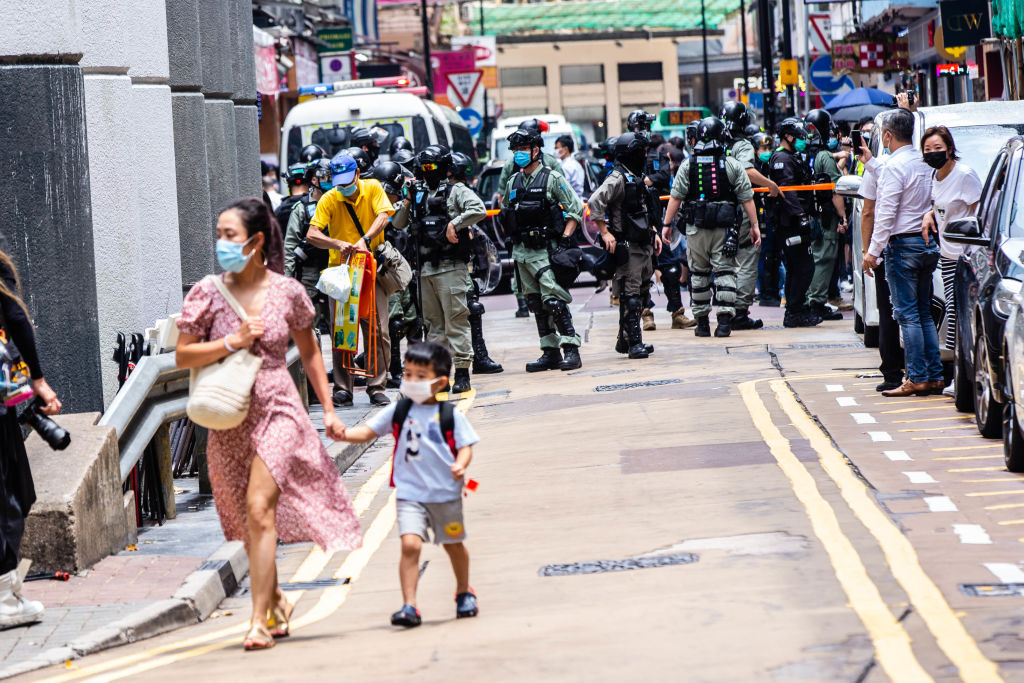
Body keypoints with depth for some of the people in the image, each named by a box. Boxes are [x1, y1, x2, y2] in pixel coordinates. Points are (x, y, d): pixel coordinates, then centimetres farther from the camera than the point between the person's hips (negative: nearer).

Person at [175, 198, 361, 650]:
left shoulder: (287, 292, -2)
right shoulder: (208, 294, -3)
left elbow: (310, 352, 13)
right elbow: (182, 357, -3)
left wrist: (328, 408, 11)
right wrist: (233, 342, -15)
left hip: (277, 411, -2)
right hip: (229, 420, 2)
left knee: (259, 510, -17)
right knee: (248, 525, 11)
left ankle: (260, 621, -17)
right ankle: (277, 602, 32)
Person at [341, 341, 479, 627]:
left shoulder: (450, 415, -3)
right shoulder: (398, 412, 2)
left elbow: (465, 446, -2)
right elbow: (367, 432, 4)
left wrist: (460, 465, -23)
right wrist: (343, 434, -14)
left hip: (446, 493, 0)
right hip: (410, 493, 0)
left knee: (453, 544, 18)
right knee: (410, 543, -18)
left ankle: (464, 592, 43)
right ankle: (409, 606, -17)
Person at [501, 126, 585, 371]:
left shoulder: (552, 178, -3)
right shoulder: (513, 183, 14)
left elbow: (576, 209, -5)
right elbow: (505, 215, 26)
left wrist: (565, 239, -12)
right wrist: (513, 236, 12)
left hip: (545, 250, -6)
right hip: (521, 252, 7)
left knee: (554, 300, -14)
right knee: (536, 304, 7)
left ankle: (571, 350, -12)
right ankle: (550, 352, 12)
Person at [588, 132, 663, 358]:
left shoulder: (639, 178, 18)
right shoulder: (618, 178, -12)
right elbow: (595, 202, -23)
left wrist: (654, 233, 18)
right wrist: (605, 233, -22)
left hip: (644, 245, 9)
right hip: (627, 247, -9)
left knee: (642, 292, 12)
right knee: (630, 296, -8)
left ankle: (625, 340, 20)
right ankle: (633, 343, -7)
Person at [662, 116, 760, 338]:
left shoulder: (687, 165, -1)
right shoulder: (732, 165, -2)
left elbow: (676, 197, -2)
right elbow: (746, 198, -2)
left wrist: (667, 224, 5)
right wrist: (754, 225, 5)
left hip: (696, 228, 1)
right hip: (725, 228, -1)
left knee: (699, 273, 10)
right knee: (725, 272, 2)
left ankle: (702, 322, 12)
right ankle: (724, 320, -8)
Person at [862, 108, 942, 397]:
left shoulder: (895, 167, -14)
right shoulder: (924, 163, 9)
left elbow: (886, 213, -16)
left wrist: (873, 251, -12)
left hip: (903, 244, -8)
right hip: (928, 243, 8)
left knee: (907, 314, -5)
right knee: (924, 312, 13)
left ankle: (917, 379, -6)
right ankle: (934, 376, 12)